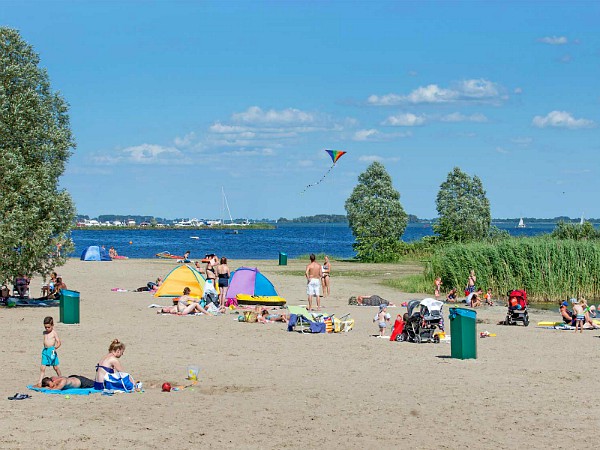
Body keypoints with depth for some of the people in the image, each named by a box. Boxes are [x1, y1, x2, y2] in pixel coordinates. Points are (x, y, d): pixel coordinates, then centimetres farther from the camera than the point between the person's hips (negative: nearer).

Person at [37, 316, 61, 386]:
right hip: (45, 351, 5)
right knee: (42, 367, -4)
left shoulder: (54, 333, -6)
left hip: (52, 350, -5)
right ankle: (40, 382, -7)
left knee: (55, 367, 7)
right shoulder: (45, 332, 11)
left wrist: (55, 347, -28)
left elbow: (58, 342, -11)